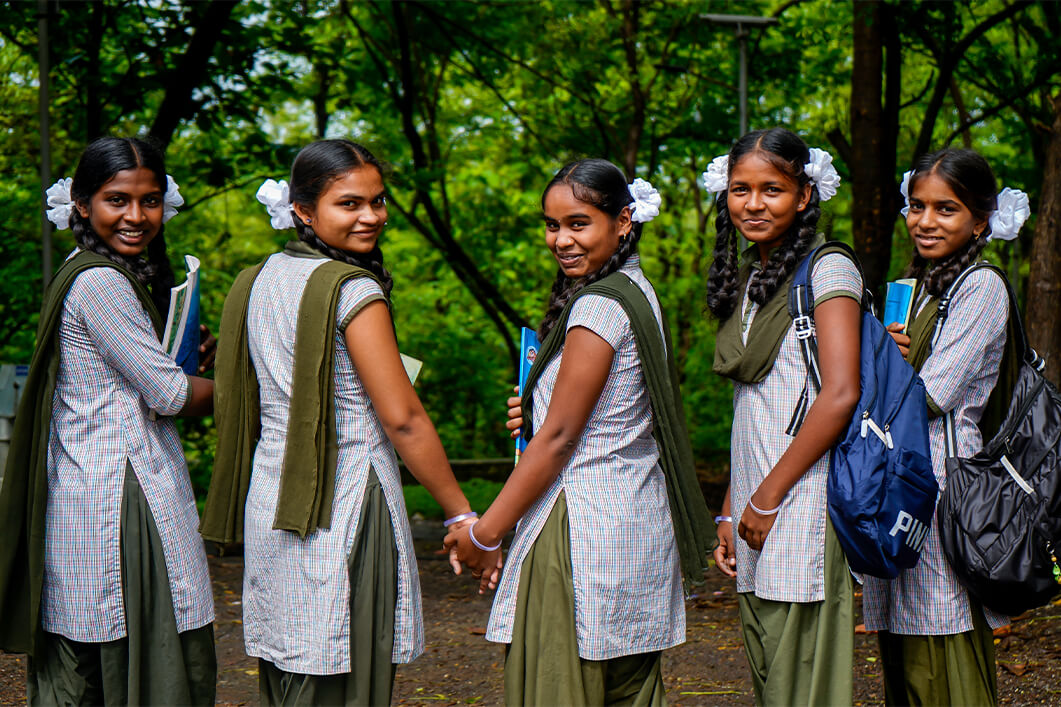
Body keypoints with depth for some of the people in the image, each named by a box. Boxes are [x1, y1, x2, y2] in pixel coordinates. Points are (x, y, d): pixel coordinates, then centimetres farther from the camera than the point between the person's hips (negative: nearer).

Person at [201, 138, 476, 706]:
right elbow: (402, 419, -15)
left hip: (269, 495, 8)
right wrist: (462, 516, -9)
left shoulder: (262, 279, 11)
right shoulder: (352, 290, -13)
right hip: (343, 504, -8)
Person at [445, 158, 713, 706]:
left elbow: (559, 437, -16)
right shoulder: (636, 291, 14)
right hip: (638, 518, 10)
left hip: (585, 529, -10)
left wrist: (484, 535, -10)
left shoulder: (599, 306, -16)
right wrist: (534, 411, 6)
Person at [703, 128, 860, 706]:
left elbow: (840, 395, -17)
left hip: (802, 501, -8)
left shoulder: (827, 270, -7)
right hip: (756, 509, 8)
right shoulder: (746, 278, 17)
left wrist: (768, 497, -14)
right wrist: (731, 509, 13)